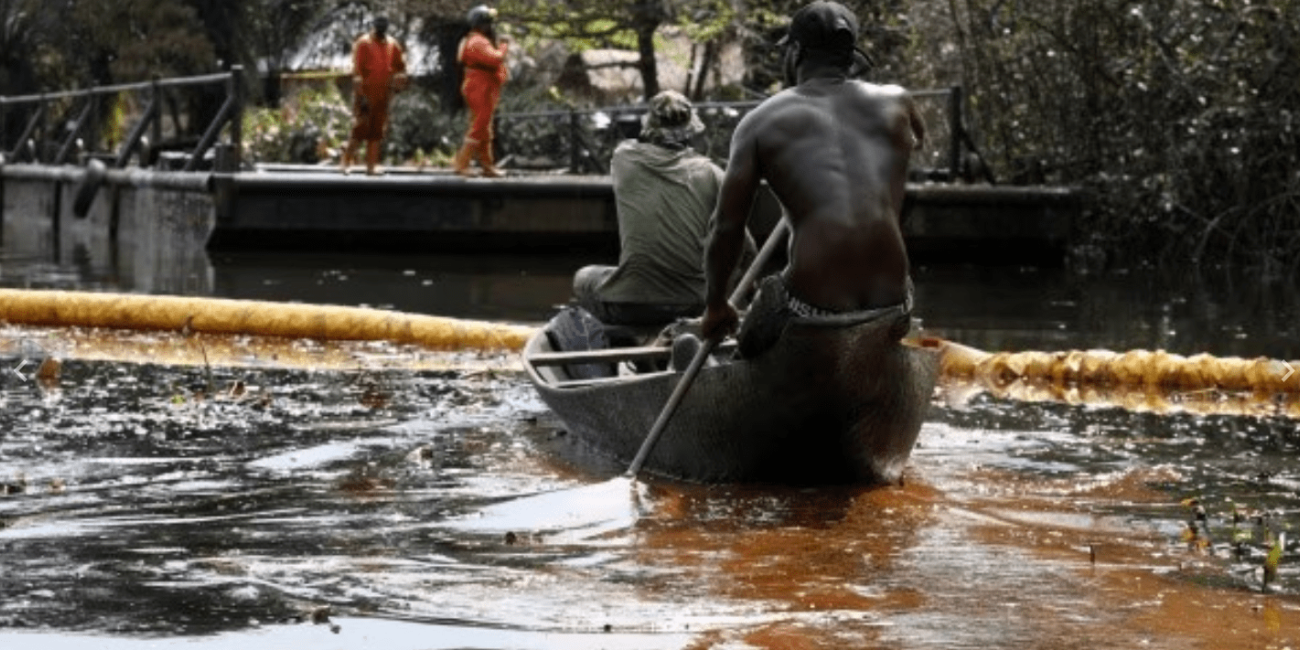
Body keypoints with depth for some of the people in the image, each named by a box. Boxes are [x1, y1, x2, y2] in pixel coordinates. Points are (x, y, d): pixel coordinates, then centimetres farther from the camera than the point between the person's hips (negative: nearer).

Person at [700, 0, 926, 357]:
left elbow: (726, 229, 3)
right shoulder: (894, 103, 10)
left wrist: (715, 306, 17)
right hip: (891, 314, 2)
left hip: (810, 314, -2)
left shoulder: (761, 122, 3)